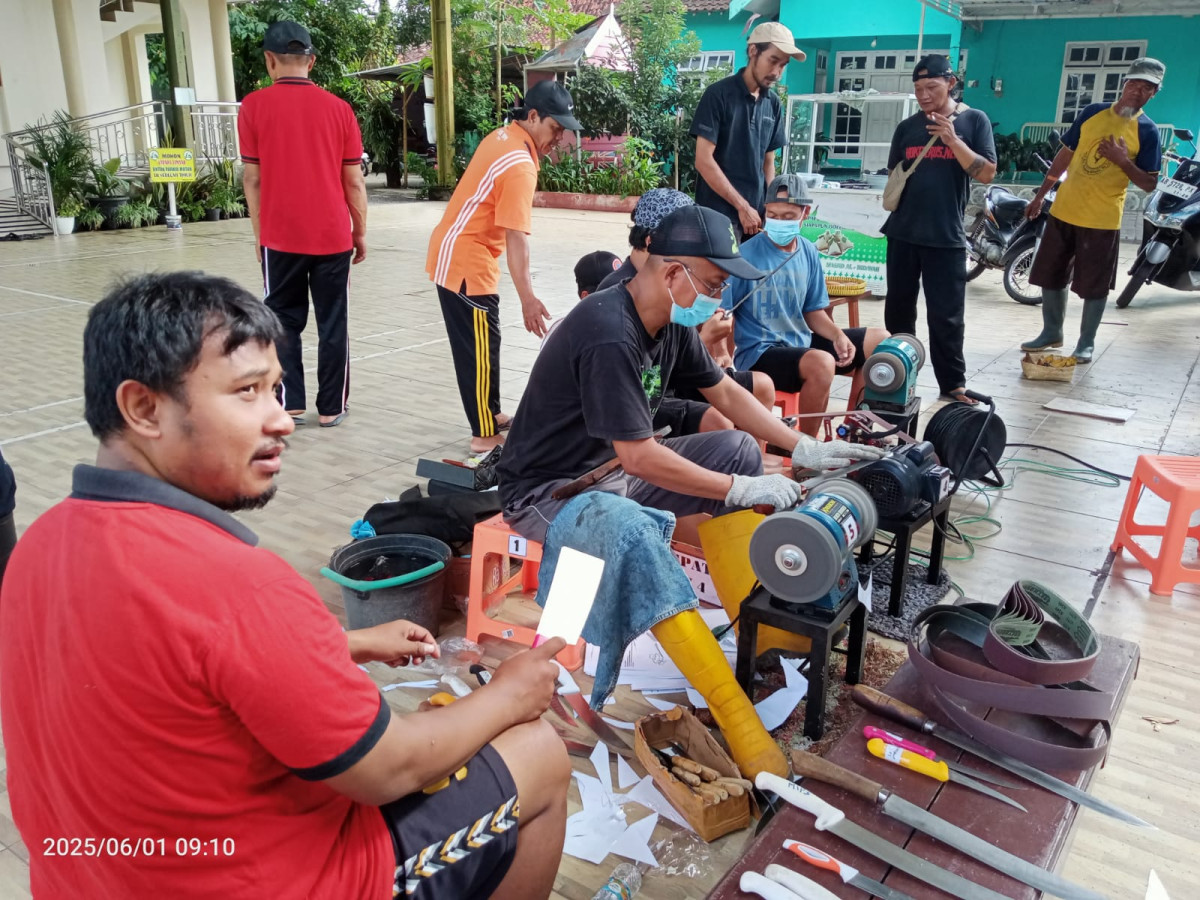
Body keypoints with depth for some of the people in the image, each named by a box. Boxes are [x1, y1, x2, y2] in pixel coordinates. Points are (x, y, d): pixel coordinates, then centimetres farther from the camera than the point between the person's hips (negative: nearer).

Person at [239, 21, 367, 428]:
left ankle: (290, 404, 8)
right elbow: (354, 181, 2)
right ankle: (331, 408, 13)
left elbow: (253, 178, 0)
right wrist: (360, 232, 12)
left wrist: (259, 234, 9)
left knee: (284, 322, 11)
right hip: (333, 236, 1)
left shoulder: (254, 105, -1)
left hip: (281, 237, -1)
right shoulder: (339, 108, 2)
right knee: (332, 324, 8)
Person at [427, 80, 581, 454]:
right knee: (481, 347, -5)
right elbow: (516, 237, -28)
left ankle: (490, 414, 27)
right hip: (466, 261, -10)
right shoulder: (520, 166, -22)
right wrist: (527, 297, -30)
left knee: (479, 342, 16)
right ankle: (485, 434, 2)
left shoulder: (503, 135, 7)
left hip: (456, 252, 10)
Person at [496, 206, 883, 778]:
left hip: (612, 468, 10)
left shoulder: (670, 322, 1)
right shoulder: (609, 335, -28)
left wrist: (805, 448, 6)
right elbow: (639, 457, -29)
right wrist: (740, 490, -21)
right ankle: (732, 712, -26)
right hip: (547, 490, -9)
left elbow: (725, 392, 12)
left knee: (739, 449, 3)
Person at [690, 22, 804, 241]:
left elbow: (768, 161, 15)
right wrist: (742, 206, -14)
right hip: (719, 213, -5)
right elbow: (704, 160, -12)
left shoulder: (774, 104, 9)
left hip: (756, 213, 5)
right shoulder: (718, 95, -7)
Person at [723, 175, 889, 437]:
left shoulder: (809, 253, 5)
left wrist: (838, 336, -5)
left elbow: (814, 311, 14)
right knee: (821, 363, -36)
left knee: (880, 341, 7)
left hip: (801, 342, 8)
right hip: (758, 351, -8)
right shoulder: (746, 256, -15)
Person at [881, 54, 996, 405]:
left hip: (947, 235, -3)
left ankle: (953, 384, 7)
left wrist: (953, 141, -18)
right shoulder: (907, 127, 8)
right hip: (903, 232, 3)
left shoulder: (973, 120, 1)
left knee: (946, 316, -2)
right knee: (898, 309, 10)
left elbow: (987, 173, -8)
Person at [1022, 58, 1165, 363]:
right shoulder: (1093, 112, 4)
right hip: (1064, 211, 4)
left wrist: (1123, 161, -21)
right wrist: (1040, 195, 11)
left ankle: (1086, 342, 16)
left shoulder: (1147, 131, -5)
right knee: (1050, 277, 10)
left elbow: (1149, 184, -5)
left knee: (1094, 286, 2)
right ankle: (1051, 333, 26)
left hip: (1102, 220, -3)